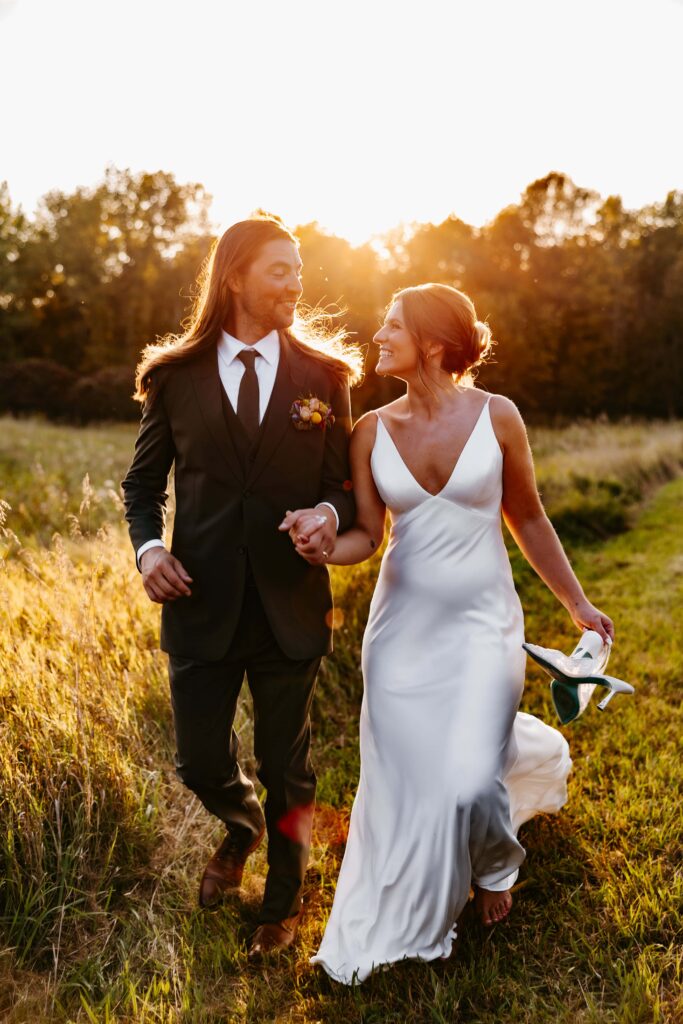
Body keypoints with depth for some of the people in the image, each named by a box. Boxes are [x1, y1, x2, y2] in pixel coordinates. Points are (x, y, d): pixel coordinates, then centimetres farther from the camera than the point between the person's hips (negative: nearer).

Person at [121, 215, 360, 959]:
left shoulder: (323, 376, 1)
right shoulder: (177, 376, 0)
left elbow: (346, 482, 4)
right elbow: (143, 482, 8)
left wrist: (331, 514, -19)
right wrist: (147, 546, -10)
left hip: (291, 606, 0)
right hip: (202, 605, 1)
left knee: (285, 768, 13)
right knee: (199, 764, 10)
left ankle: (283, 902, 41)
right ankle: (242, 827, 49)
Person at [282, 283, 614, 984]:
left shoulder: (496, 417, -7)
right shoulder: (372, 431, -2)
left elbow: (527, 519, 4)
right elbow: (366, 535, 2)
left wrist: (576, 602, 10)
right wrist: (321, 544, -20)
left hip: (481, 624, -2)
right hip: (402, 627, 2)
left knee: (468, 783, -9)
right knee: (405, 782, 8)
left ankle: (493, 865, 31)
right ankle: (399, 923, 37)